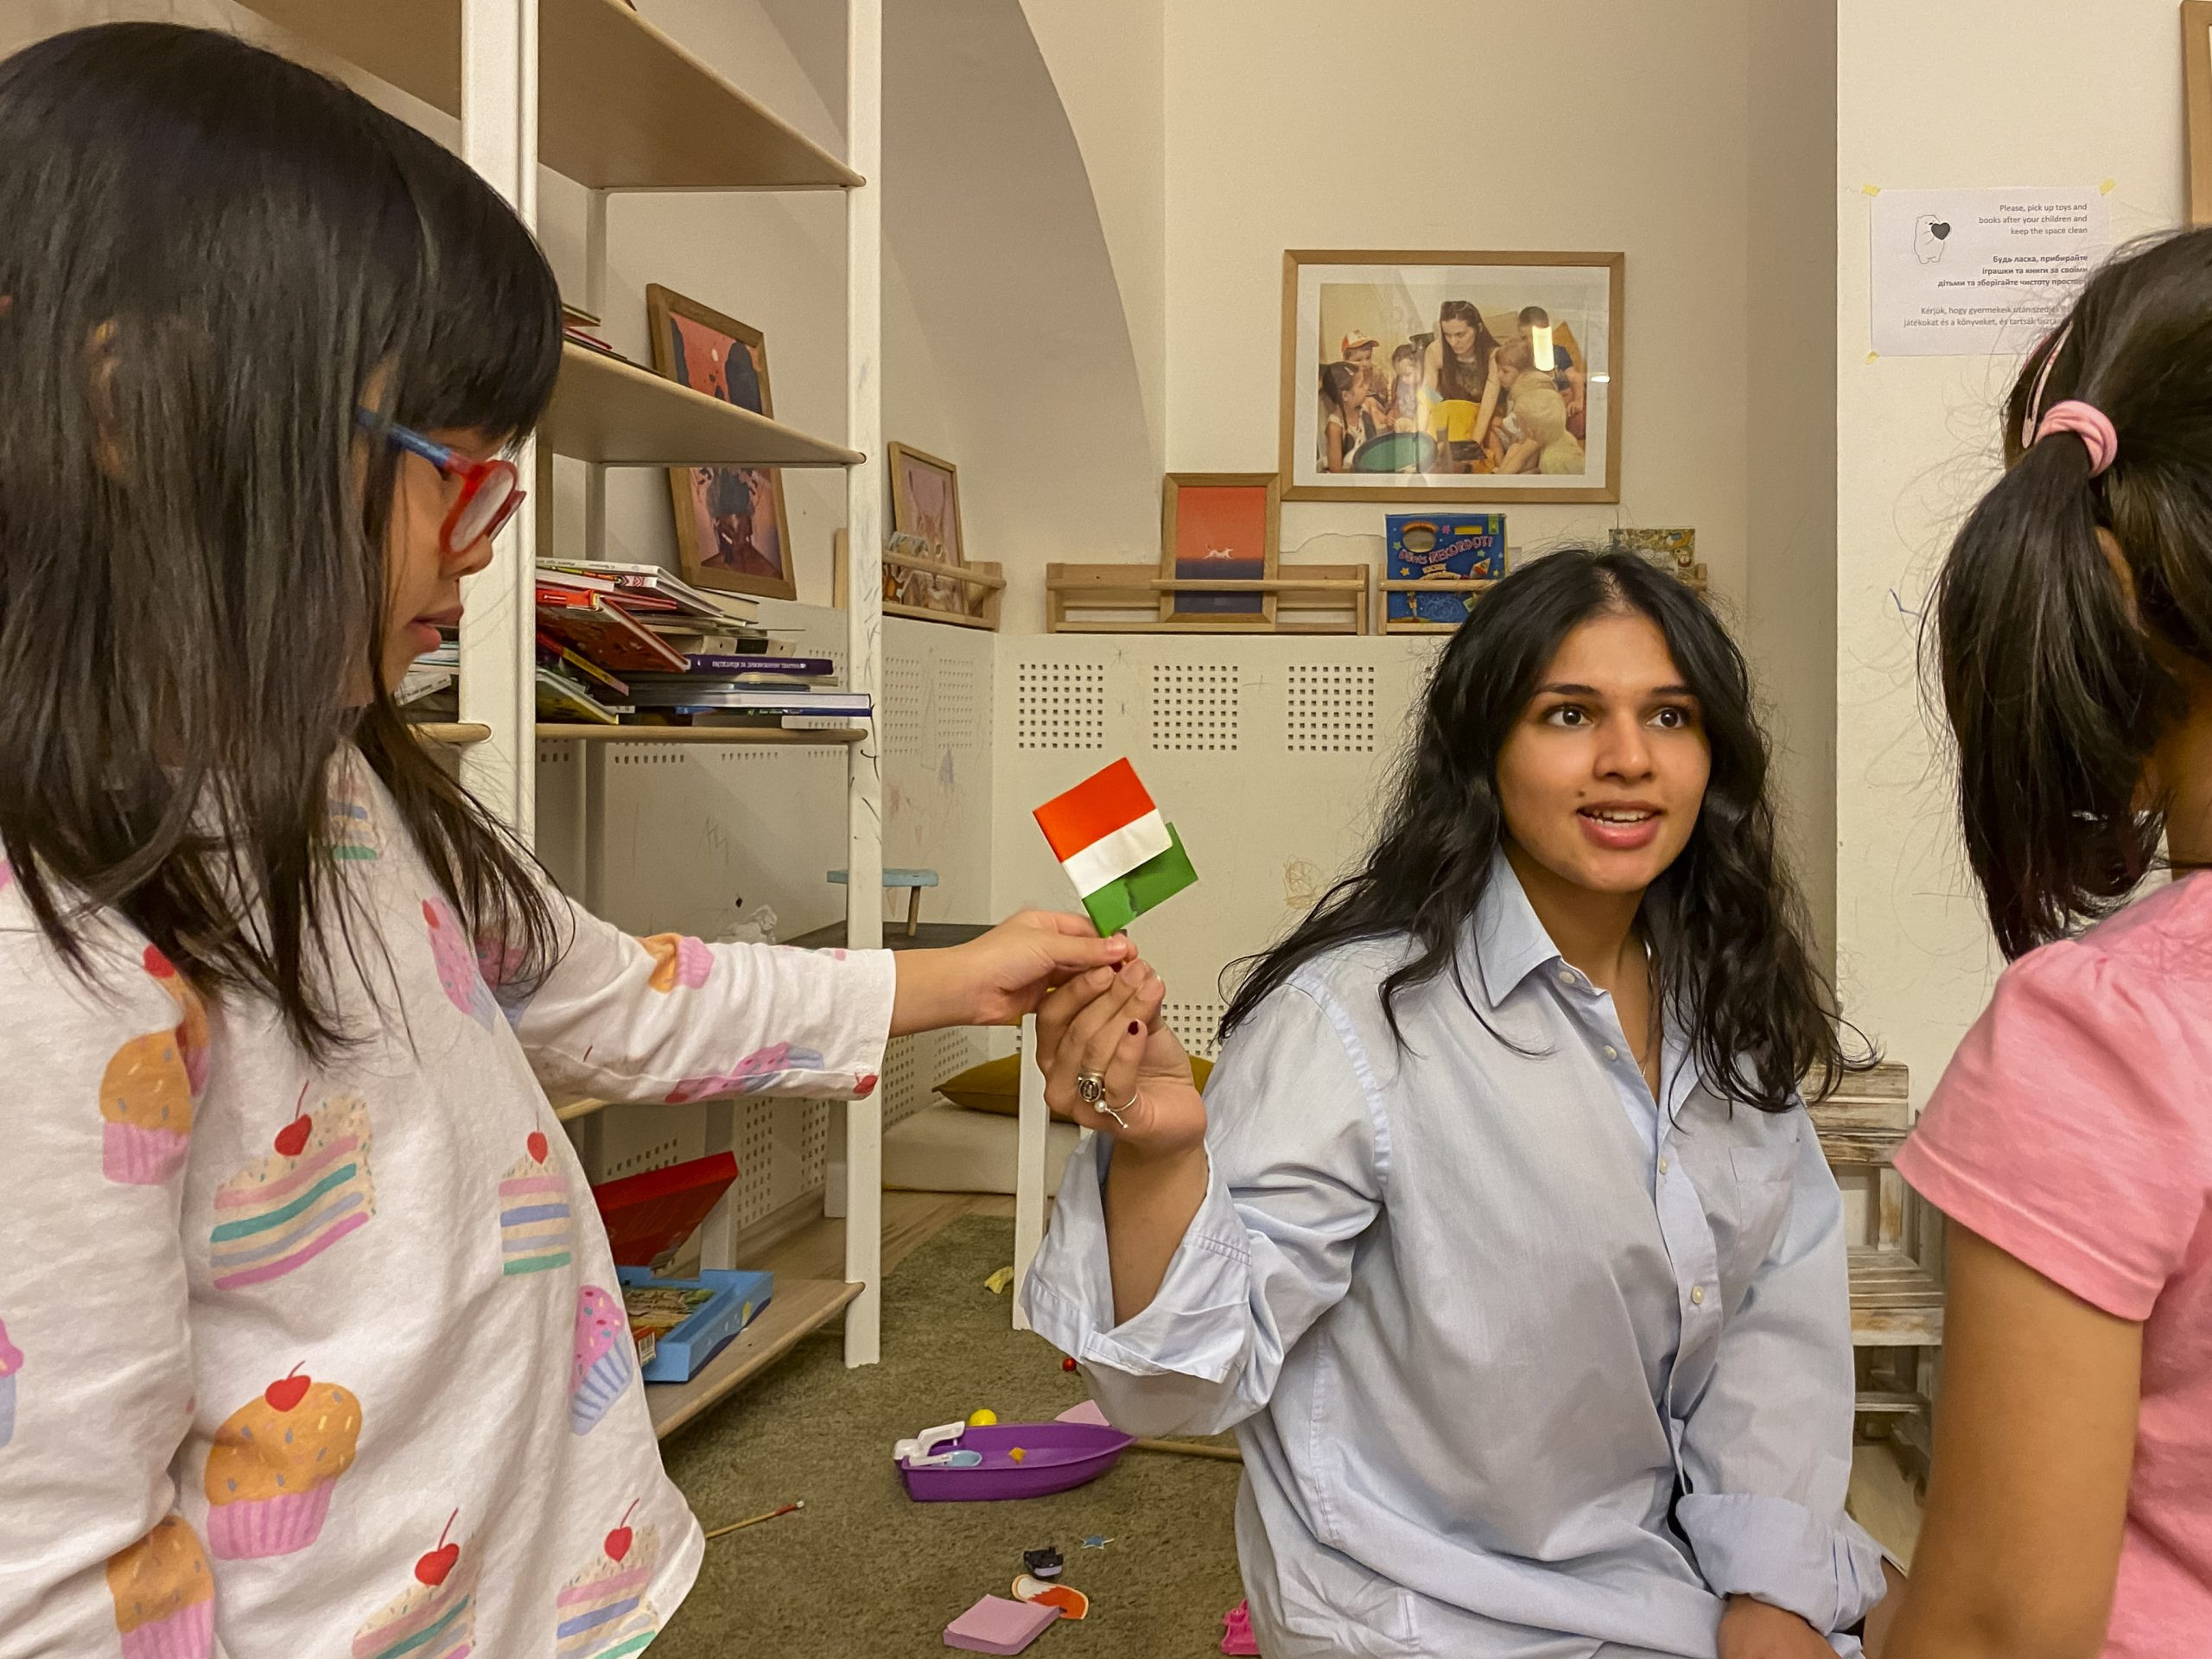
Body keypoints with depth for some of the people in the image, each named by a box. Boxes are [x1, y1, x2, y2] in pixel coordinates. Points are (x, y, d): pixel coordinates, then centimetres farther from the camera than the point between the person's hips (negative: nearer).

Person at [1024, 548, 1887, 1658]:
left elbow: (1783, 1297, 3)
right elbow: (1184, 1388, -24)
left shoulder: (1726, 998, -3)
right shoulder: (1354, 1014, -25)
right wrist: (1157, 1153, -42)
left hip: (1690, 1558, 6)